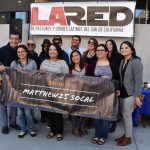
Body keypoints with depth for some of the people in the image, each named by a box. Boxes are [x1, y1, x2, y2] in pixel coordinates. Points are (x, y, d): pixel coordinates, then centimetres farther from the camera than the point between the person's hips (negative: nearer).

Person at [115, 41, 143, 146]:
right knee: (124, 115, 14)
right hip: (123, 92, 7)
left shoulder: (136, 62, -15)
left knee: (127, 116, 1)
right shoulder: (122, 62, 9)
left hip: (130, 94, -7)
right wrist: (119, 90, 12)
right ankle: (125, 135, 29)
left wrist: (137, 96, -19)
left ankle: (128, 138, 17)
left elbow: (138, 81, -18)